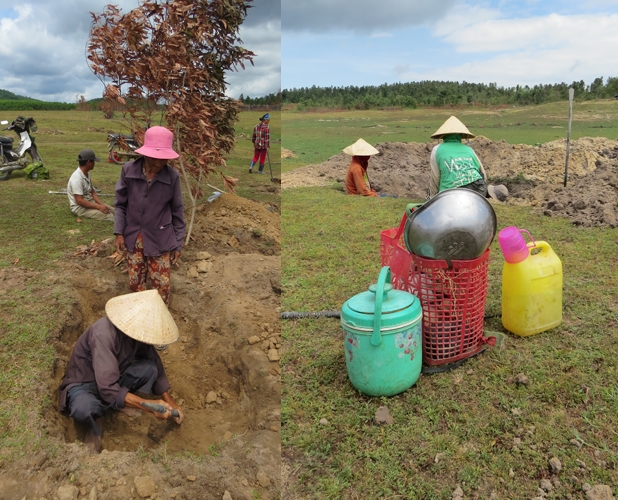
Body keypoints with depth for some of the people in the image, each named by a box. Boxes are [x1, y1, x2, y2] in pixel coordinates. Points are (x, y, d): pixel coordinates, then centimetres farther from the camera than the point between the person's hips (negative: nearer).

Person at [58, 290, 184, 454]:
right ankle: (94, 425, -4)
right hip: (84, 384, -5)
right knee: (83, 408, -40)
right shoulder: (104, 334, -36)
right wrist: (150, 405, -39)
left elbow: (157, 366, 0)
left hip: (114, 378, 6)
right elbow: (108, 390, -39)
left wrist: (170, 403, 2)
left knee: (149, 368, -22)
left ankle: (120, 403, 3)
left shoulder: (137, 330, -15)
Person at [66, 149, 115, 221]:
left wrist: (102, 204, -5)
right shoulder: (77, 178, -24)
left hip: (90, 202, 9)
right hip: (80, 208, -9)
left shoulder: (87, 174, 6)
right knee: (107, 215, -26)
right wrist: (98, 207, -25)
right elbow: (79, 201, -26)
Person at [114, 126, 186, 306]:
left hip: (160, 240, -2)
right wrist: (119, 232, -5)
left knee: (162, 285, 6)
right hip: (134, 237, 2)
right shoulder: (128, 170, -11)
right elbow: (121, 204, 1)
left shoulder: (172, 176, -13)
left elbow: (177, 211, -4)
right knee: (135, 282, 16)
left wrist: (177, 244, -1)